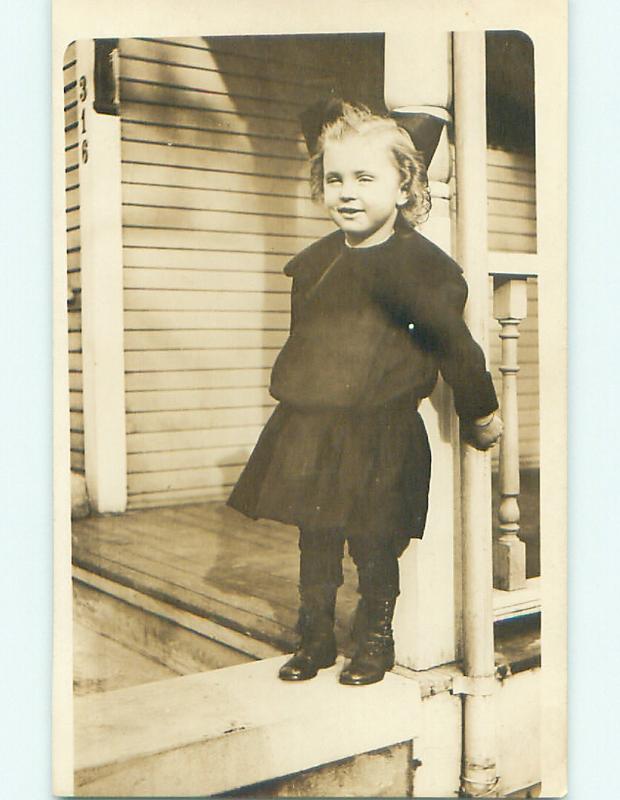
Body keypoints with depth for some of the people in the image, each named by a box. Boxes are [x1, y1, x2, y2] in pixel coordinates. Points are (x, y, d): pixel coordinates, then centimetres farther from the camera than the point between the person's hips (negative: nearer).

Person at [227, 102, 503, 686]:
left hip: (379, 435, -5)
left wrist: (479, 413, 1)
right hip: (309, 429, 6)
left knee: (374, 546, 5)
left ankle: (374, 642, 27)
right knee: (314, 542, 14)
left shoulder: (416, 263, -9)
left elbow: (452, 342, -5)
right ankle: (314, 642, 31)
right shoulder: (315, 260, 9)